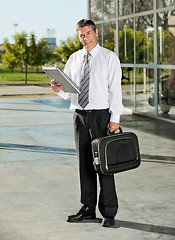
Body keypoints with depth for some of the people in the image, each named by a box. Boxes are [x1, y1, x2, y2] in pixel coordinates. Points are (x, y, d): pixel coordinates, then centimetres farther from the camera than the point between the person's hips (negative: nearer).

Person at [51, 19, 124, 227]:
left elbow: (115, 89, -6)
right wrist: (59, 89, -10)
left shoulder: (109, 57, -1)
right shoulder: (74, 59, 12)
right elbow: (69, 90, 14)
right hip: (80, 115, 5)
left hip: (101, 116, -5)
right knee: (84, 163, 10)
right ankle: (88, 208, 20)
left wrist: (115, 118, -14)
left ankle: (108, 212, 5)